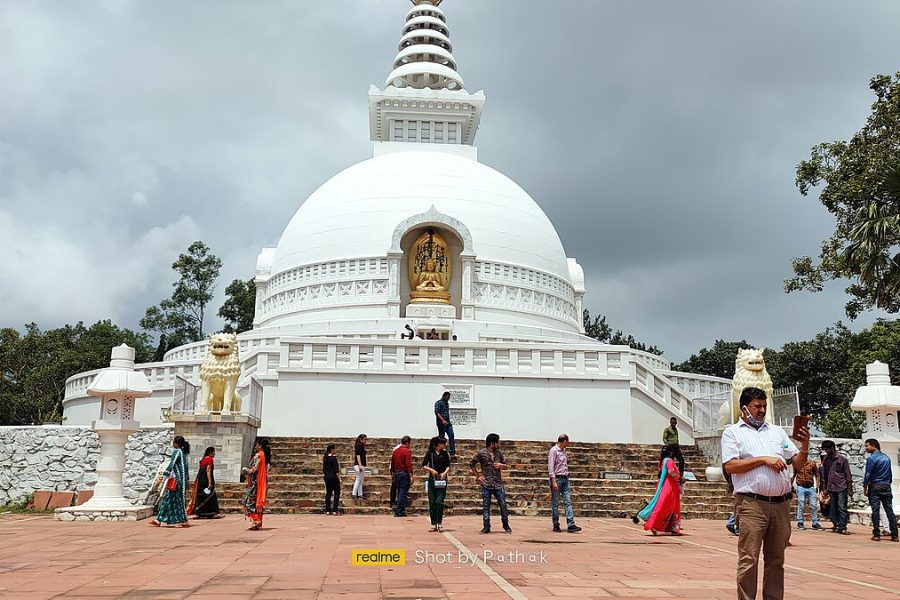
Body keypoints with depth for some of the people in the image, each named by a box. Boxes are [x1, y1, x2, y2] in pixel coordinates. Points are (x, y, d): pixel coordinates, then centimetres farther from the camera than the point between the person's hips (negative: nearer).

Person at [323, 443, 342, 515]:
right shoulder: (333, 458, -15)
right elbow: (336, 470, -17)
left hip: (326, 477, 7)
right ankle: (334, 510, -4)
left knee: (328, 493, 11)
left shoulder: (325, 458, 8)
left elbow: (323, 469, 15)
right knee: (336, 493, 1)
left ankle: (327, 510, 10)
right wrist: (340, 478, -14)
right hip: (333, 477, -7)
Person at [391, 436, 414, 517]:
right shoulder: (407, 451, -12)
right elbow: (409, 465, -17)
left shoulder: (395, 451, 11)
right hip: (404, 474, -7)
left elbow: (392, 463, 16)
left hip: (396, 474, 7)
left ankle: (402, 510, 20)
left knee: (399, 492, 15)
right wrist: (411, 477, -16)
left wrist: (393, 473, 25)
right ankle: (398, 511, -4)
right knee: (403, 493, -3)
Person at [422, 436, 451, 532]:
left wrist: (445, 473, -6)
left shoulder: (444, 453, 7)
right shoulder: (430, 453, 1)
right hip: (432, 480, 0)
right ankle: (433, 524, 9)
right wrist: (431, 470, -13)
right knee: (432, 503, 1)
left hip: (442, 481, 0)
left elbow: (448, 466, 11)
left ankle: (440, 523, -1)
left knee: (439, 501, -11)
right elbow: (423, 466, 2)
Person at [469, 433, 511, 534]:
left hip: (498, 483, 3)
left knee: (503, 504, 0)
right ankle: (486, 527, 9)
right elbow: (471, 464, 5)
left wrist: (501, 465, -5)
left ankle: (506, 525, 14)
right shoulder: (481, 453, -3)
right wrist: (477, 476, 2)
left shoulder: (499, 453, 8)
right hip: (486, 484, -3)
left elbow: (505, 466, 18)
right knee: (486, 506, 1)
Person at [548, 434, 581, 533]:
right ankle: (556, 525, 10)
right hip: (557, 478, -7)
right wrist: (554, 481, -18)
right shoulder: (554, 451, -9)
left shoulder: (564, 451, 15)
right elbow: (551, 467, -14)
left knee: (568, 502, -1)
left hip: (565, 478, 7)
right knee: (555, 504, 2)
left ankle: (571, 525, -5)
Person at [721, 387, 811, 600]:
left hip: (781, 503, 5)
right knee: (749, 560, -6)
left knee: (776, 560, 10)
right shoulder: (732, 432, 7)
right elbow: (730, 466, -6)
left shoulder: (777, 431, 21)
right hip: (751, 504, -5)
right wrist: (763, 459, -9)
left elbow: (798, 464, 17)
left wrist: (805, 446, -2)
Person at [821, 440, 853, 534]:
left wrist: (850, 489, -6)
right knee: (834, 509, 7)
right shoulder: (826, 460, 9)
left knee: (842, 508, -7)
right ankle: (836, 525, 13)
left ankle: (842, 527, -5)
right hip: (831, 488, 5)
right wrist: (824, 488, 11)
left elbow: (848, 475, -3)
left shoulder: (843, 459, -4)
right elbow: (824, 475, 14)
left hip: (842, 488, -5)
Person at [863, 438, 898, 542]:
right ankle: (894, 535, 5)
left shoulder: (871, 458, -10)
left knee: (875, 511, -2)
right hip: (886, 487, 6)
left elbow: (868, 475, -12)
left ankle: (877, 534, -1)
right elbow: (890, 473, 16)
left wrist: (865, 487, -4)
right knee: (889, 510, 5)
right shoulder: (886, 457, 10)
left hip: (875, 487, -5)